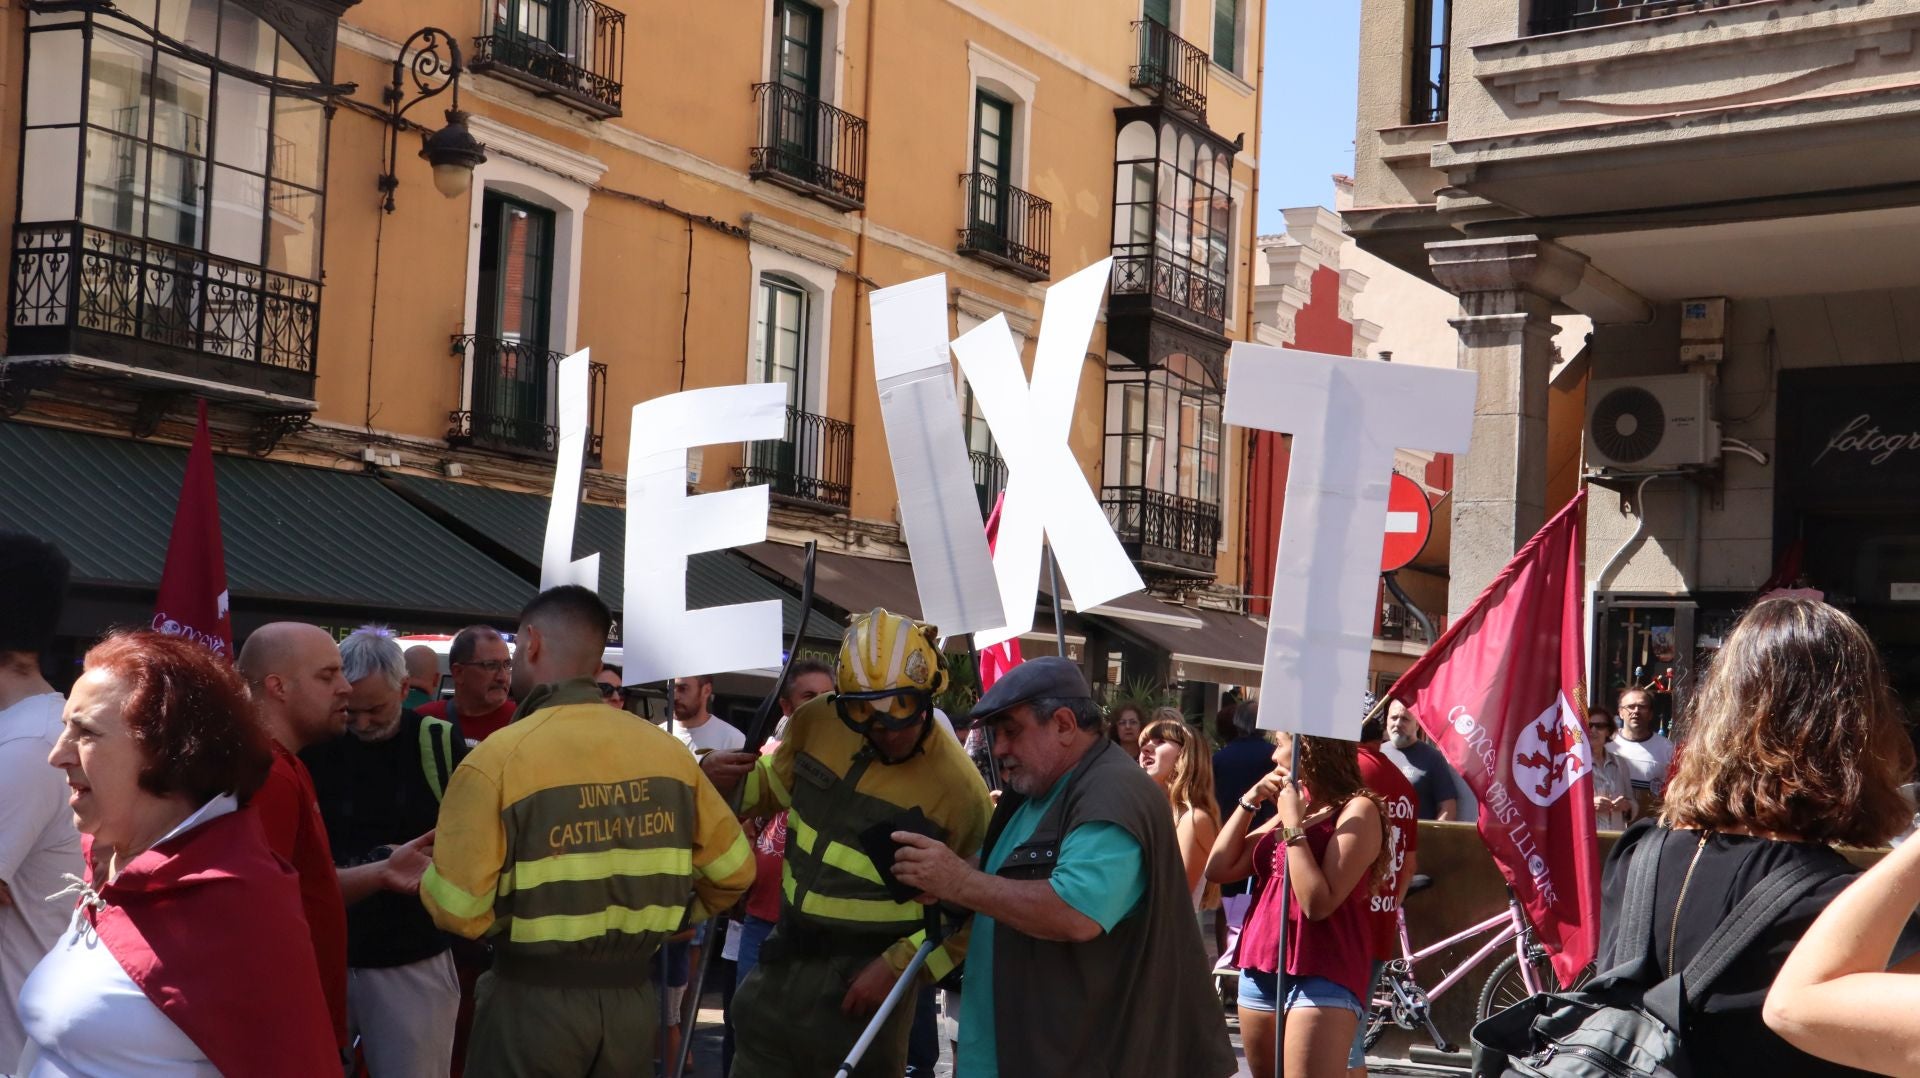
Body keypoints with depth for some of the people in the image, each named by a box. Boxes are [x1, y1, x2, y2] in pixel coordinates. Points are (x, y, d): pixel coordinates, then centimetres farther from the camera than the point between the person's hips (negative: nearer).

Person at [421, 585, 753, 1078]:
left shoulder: (497, 758, -15)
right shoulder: (665, 749, -2)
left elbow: (458, 911, -17)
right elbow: (733, 870, 4)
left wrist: (429, 873, 5)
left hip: (533, 1001, -3)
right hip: (633, 998, 4)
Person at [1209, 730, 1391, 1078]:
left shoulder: (1358, 810, -7)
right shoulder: (1289, 807, 17)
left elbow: (1319, 903, -18)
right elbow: (1219, 868, 11)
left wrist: (1294, 826, -14)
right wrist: (1250, 801, 6)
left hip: (1322, 980, -8)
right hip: (1260, 972, 8)